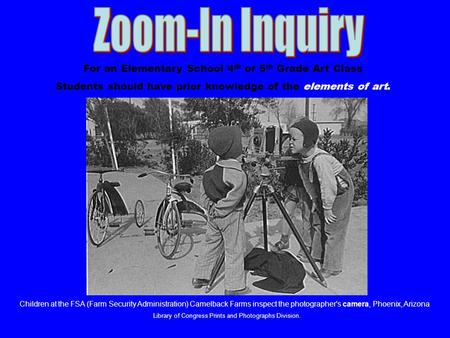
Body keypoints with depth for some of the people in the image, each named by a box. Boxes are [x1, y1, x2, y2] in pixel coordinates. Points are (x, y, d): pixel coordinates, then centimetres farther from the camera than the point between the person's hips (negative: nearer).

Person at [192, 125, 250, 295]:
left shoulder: (211, 170, 1)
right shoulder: (239, 175, -21)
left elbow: (203, 191, 8)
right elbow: (232, 199, -23)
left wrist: (210, 207, 8)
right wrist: (218, 210, -11)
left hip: (213, 215, 7)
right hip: (231, 217, -7)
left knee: (211, 244, 20)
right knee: (234, 251, 4)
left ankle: (200, 277, 30)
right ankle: (234, 287, 12)